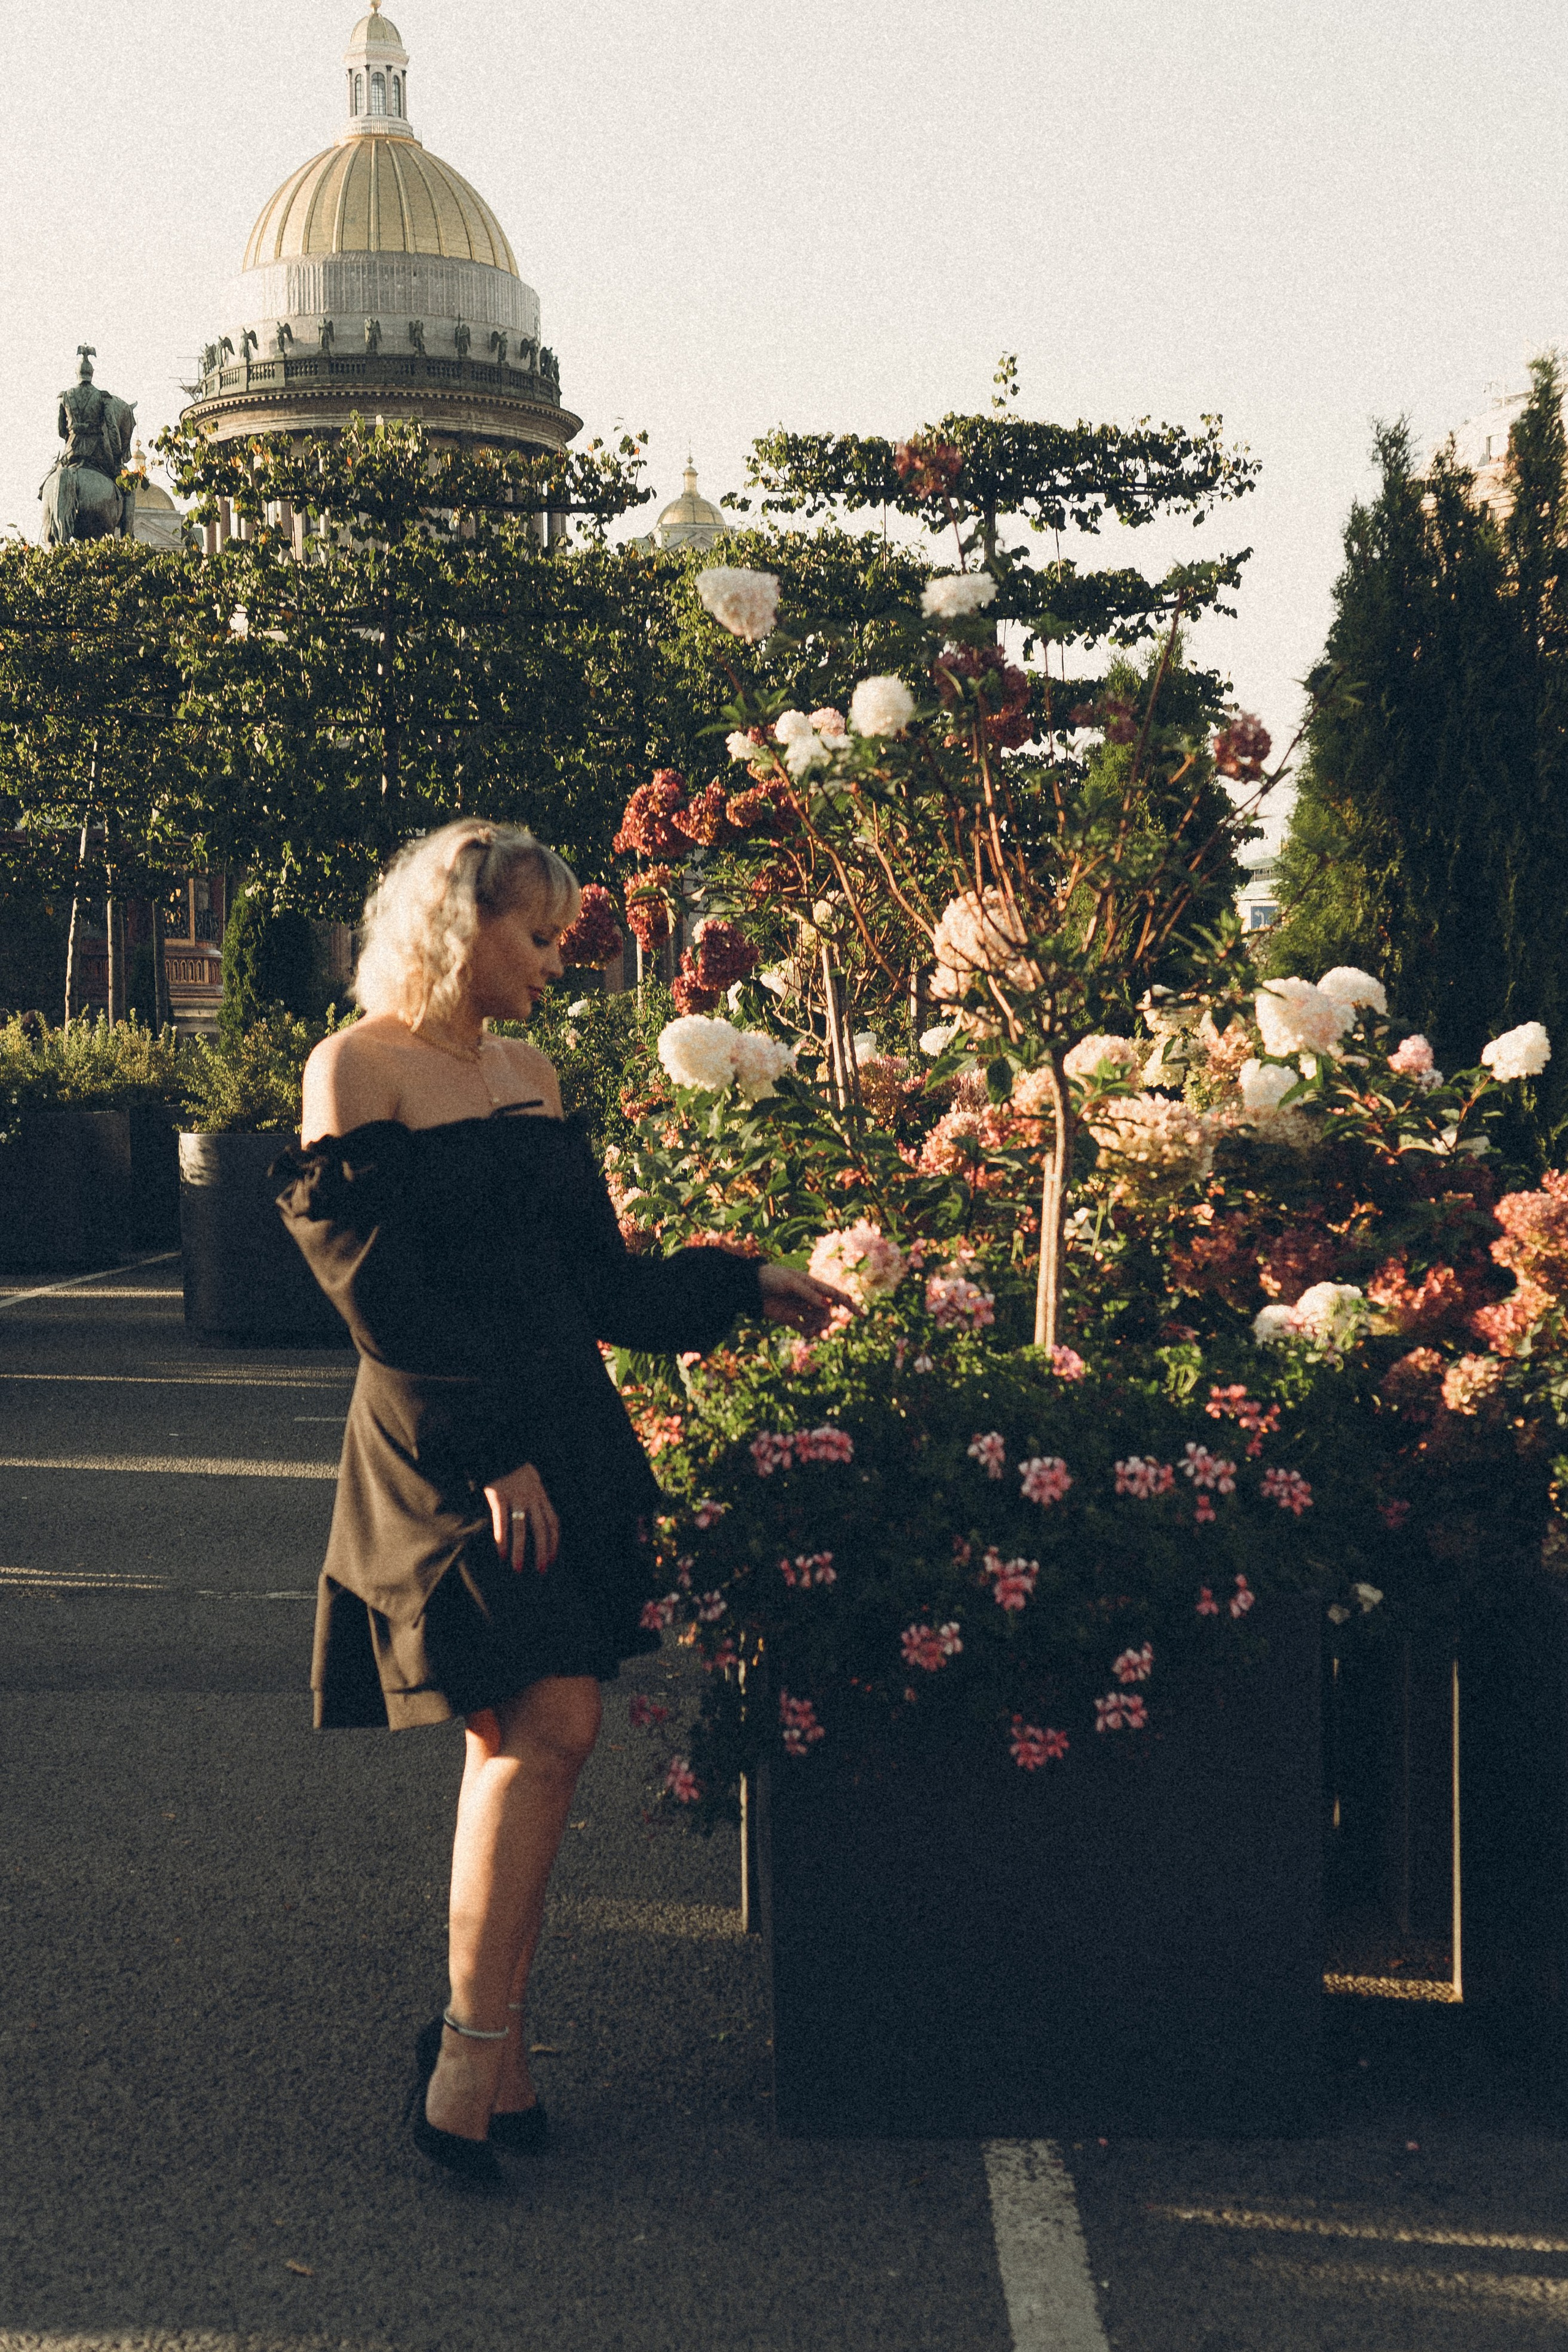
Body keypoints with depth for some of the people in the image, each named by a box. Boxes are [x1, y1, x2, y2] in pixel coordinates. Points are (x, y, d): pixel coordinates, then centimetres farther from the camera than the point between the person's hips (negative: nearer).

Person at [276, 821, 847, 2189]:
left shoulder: (530, 1077, 17)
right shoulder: (358, 1070, -5)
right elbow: (379, 1291, -12)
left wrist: (745, 1287, 17)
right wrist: (492, 1447, -16)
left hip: (561, 1435, 7)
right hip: (444, 1454, -7)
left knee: (523, 1738, 5)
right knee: (547, 1727, -15)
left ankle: (492, 2048, 13)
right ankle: (475, 2052, -7)